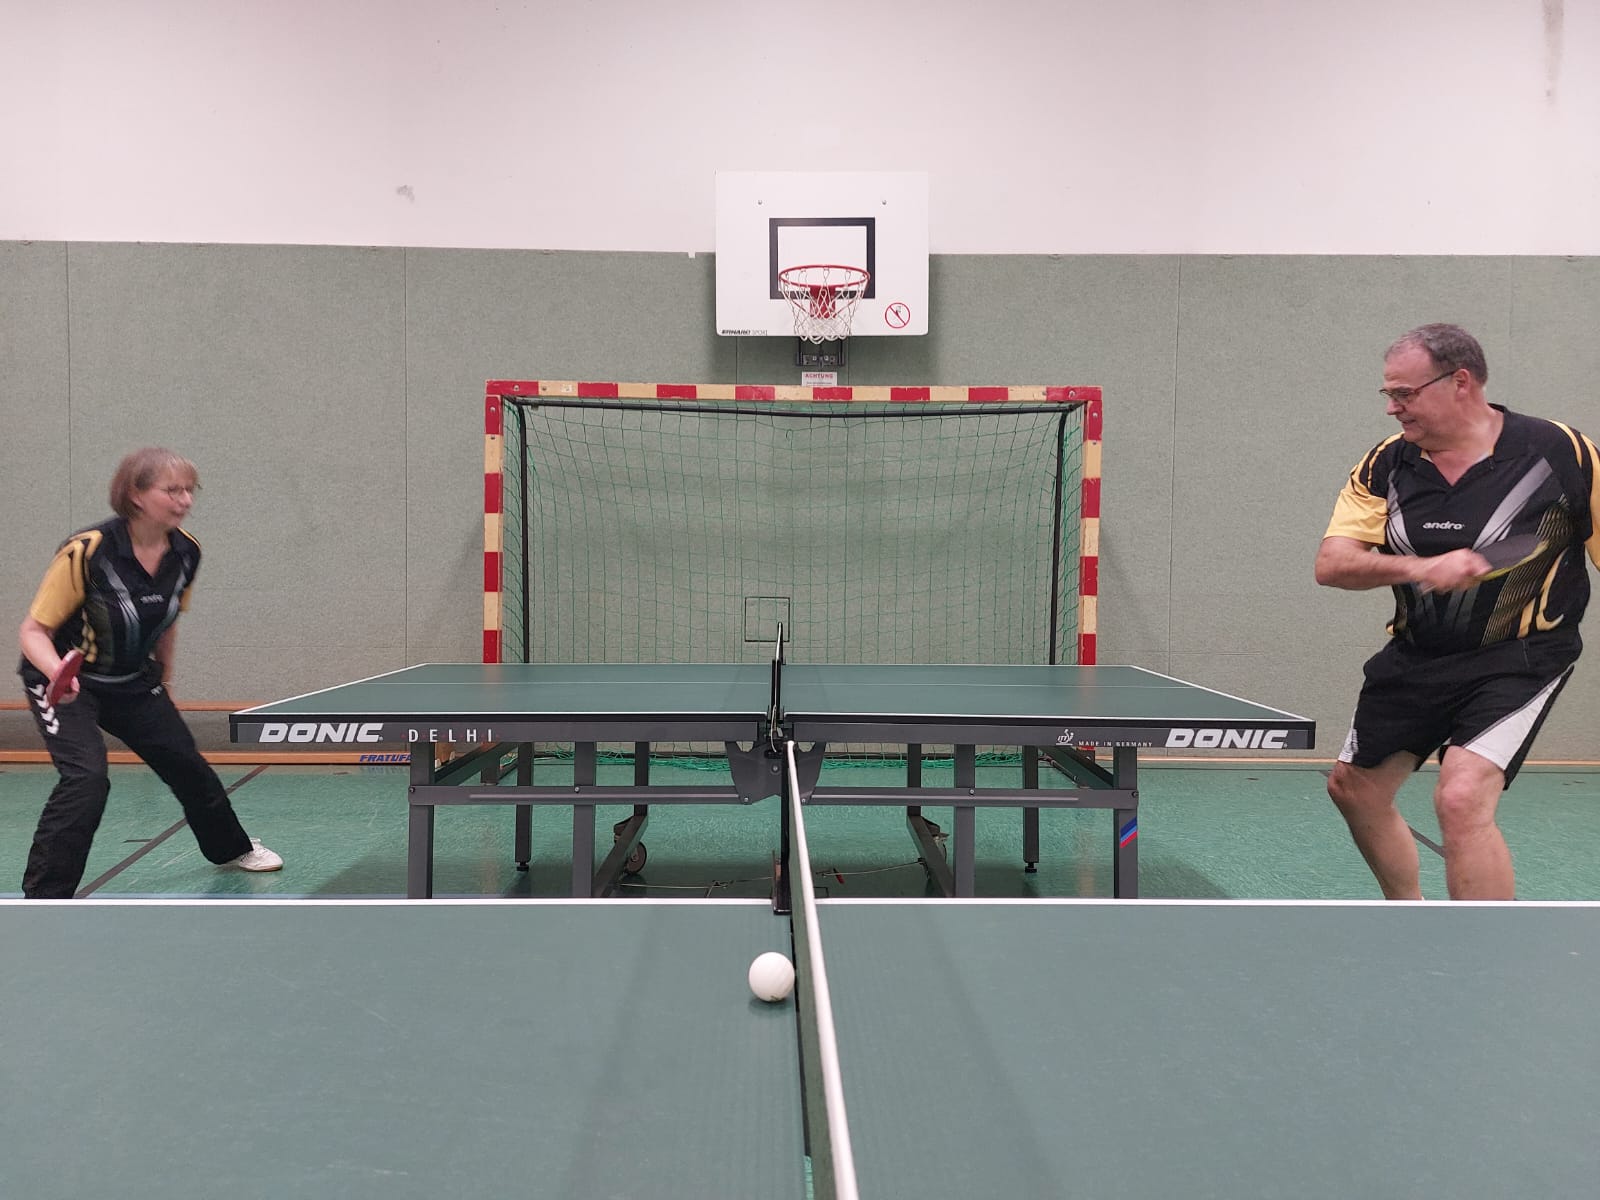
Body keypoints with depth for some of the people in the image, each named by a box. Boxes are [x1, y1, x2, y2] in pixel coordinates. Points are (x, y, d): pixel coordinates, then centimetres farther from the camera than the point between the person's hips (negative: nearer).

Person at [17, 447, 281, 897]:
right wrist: (58, 673, -40)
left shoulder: (186, 552, -9)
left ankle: (230, 848, 38)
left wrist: (162, 676, 18)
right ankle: (41, 899, -10)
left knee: (188, 766, 12)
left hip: (133, 682, 6)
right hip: (65, 685, -5)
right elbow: (33, 630, -21)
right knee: (87, 779, -24)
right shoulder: (86, 551, -27)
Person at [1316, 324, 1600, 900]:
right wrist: (1423, 568, -27)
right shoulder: (1387, 463, -4)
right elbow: (1331, 565, -11)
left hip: (1519, 658, -5)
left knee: (1461, 798, -26)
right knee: (1353, 787, 16)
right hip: (1416, 655, 6)